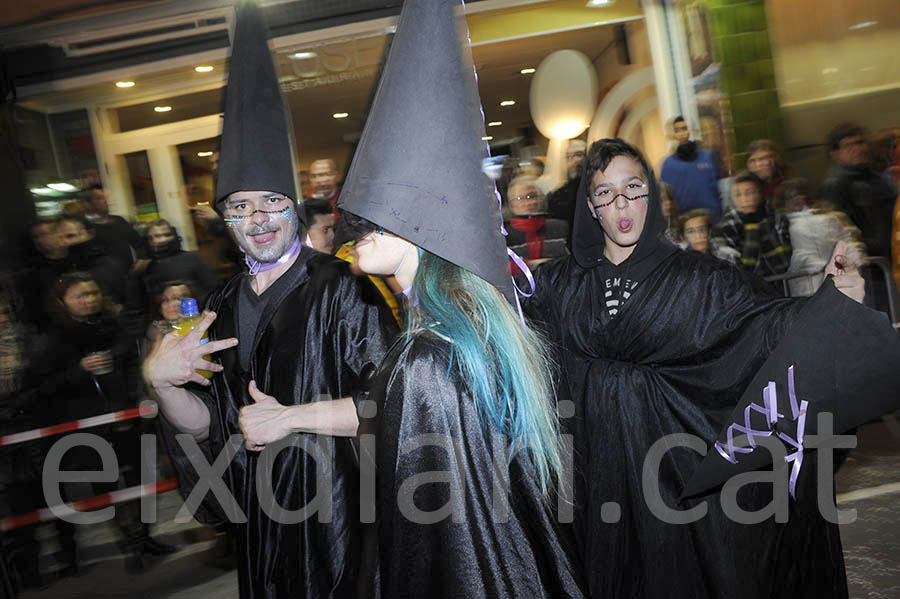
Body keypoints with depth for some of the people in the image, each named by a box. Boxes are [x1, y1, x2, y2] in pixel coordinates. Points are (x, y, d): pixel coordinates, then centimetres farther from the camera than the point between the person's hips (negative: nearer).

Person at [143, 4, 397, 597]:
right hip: (260, 517, 5)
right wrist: (160, 381, -14)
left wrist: (296, 416, -19)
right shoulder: (224, 306, 4)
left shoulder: (340, 287, -14)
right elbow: (207, 425, 4)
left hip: (339, 504, -5)